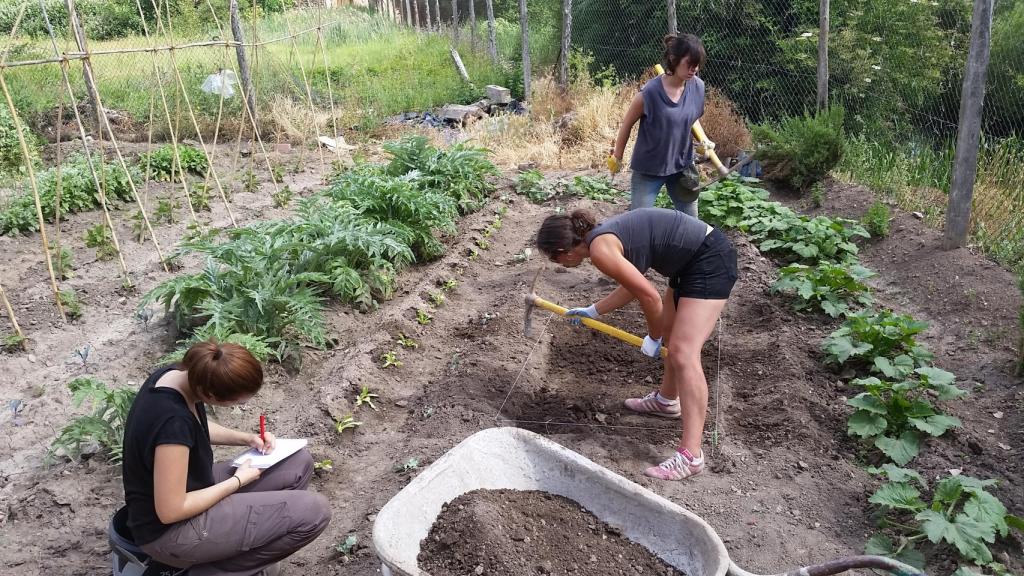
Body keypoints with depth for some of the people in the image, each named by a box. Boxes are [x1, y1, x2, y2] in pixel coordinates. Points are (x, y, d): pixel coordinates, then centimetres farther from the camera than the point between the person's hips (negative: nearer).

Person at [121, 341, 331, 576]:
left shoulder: (178, 375, -8)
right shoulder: (173, 421, -34)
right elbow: (170, 511, -27)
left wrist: (246, 438, 1)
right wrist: (238, 481, -15)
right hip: (168, 531, -9)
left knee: (300, 463, 6)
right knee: (314, 512, -17)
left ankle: (250, 555, 10)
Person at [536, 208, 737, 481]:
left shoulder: (600, 249, -19)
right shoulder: (603, 236, 9)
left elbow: (650, 296, -17)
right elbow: (633, 285, 20)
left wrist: (653, 338, -1)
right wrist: (592, 311, 28)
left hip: (710, 261, -10)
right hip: (692, 258, 10)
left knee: (683, 354, -13)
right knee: (670, 334, 24)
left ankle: (690, 455, -11)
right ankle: (667, 400, 47)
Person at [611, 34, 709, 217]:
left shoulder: (698, 87, -7)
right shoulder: (650, 92, -22)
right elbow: (627, 124, -8)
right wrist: (618, 156, 1)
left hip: (682, 166, 5)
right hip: (649, 169, -5)